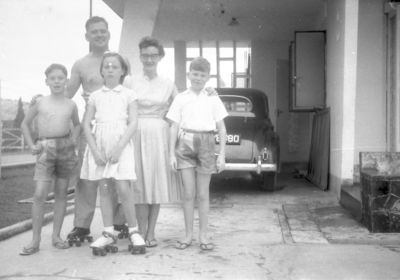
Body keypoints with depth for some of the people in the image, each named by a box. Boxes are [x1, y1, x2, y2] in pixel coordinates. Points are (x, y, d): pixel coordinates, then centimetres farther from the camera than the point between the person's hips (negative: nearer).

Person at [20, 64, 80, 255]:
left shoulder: (71, 105, 7)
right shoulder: (40, 102, 4)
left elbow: (76, 124, 24)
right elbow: (25, 124, 14)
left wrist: (73, 140, 8)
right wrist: (31, 145, 4)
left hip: (65, 148, 2)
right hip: (45, 149, -2)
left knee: (61, 192, 6)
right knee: (40, 194, -10)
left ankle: (56, 236, 15)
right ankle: (35, 241, -4)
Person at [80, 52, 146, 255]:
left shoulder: (128, 94, 5)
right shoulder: (95, 96, 11)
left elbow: (133, 123, -3)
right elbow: (86, 124, 6)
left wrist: (119, 148, -13)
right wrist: (95, 150, -7)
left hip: (121, 144, -3)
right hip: (99, 144, 3)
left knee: (123, 189, -10)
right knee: (104, 188, 4)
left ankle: (133, 231, 4)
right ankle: (108, 233, 12)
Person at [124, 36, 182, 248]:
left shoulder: (168, 85, 8)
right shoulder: (130, 82, 6)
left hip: (159, 136, 1)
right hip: (137, 134, -1)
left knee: (157, 183, 3)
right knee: (139, 184, -1)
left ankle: (151, 232, 14)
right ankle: (142, 232, 8)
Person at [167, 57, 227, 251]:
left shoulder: (213, 99, 7)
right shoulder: (180, 99, 7)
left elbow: (221, 129, 7)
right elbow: (174, 127, 6)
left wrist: (222, 155, 0)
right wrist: (172, 153, 0)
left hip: (206, 144, 0)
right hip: (185, 144, 0)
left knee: (203, 194, 5)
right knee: (188, 193, 2)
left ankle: (203, 236, 14)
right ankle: (188, 235, 13)